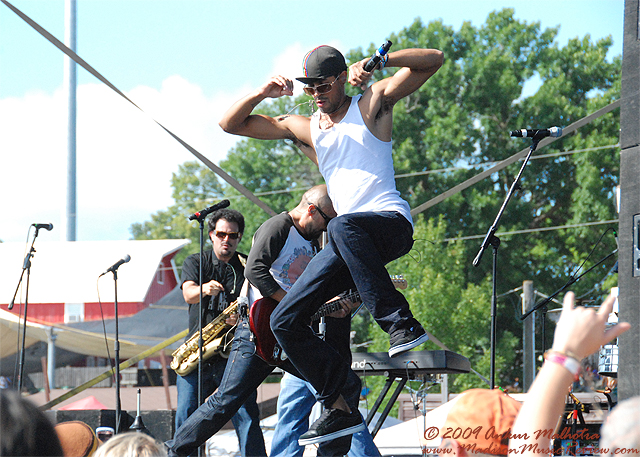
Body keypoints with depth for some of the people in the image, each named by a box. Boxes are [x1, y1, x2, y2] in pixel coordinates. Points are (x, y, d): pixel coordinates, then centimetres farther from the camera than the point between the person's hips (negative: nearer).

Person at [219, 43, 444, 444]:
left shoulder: (373, 102, 5)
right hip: (350, 243, 7)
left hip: (392, 221, -6)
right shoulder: (303, 128, 18)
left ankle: (401, 323, -40)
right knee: (285, 321, -3)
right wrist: (261, 94, 0)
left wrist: (378, 61, -15)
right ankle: (340, 409, -1)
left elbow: (434, 60, -1)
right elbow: (230, 125, 18)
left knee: (343, 227, -41)